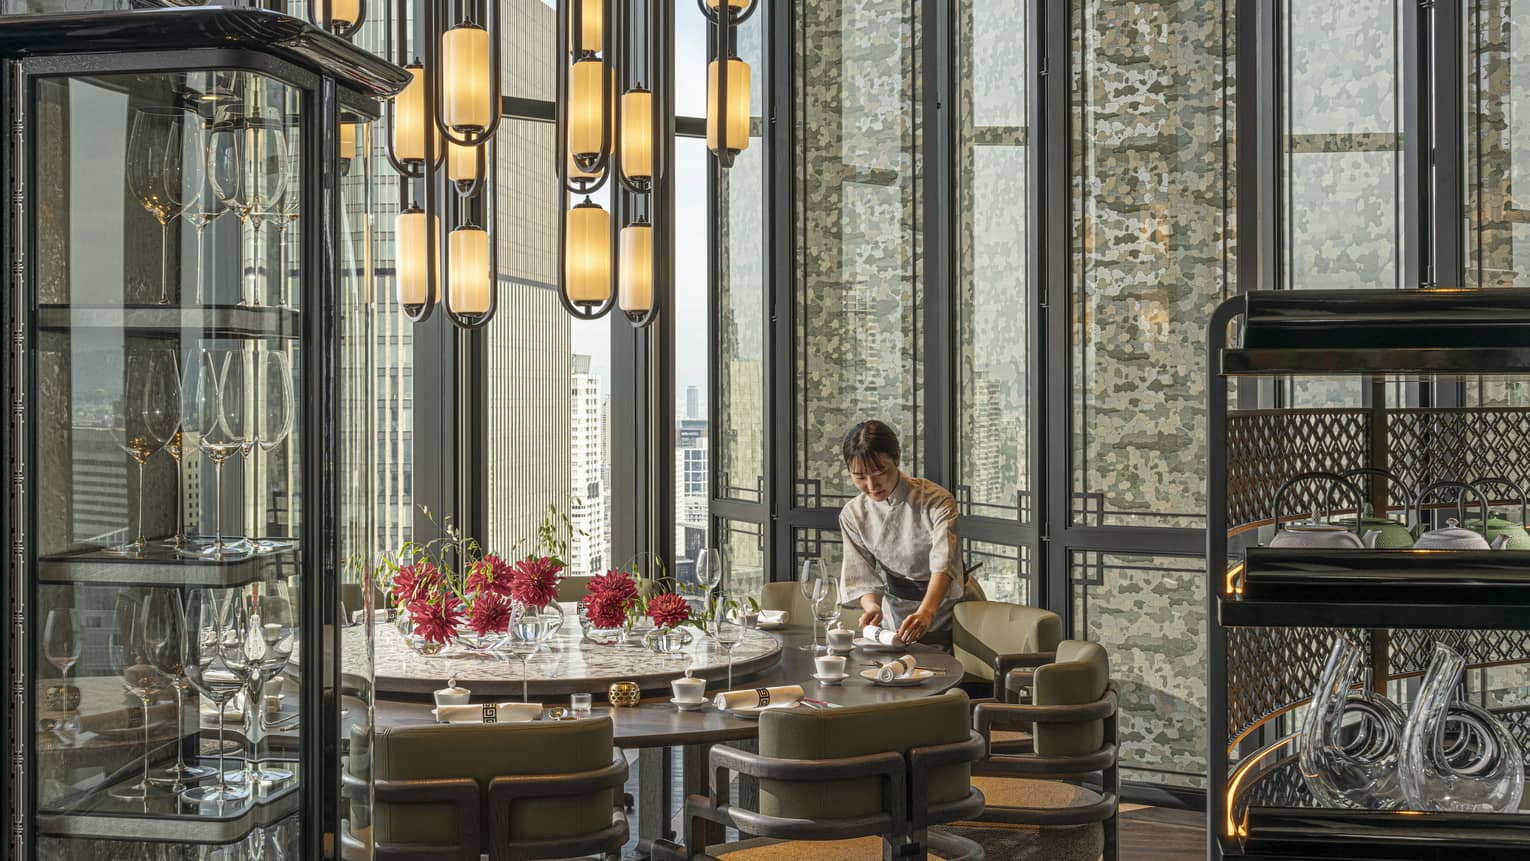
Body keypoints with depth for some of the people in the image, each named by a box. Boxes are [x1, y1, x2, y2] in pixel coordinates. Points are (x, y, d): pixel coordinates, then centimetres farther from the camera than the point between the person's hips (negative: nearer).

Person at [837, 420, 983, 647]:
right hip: (897, 621, 3)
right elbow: (863, 577, -1)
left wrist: (926, 612, -46)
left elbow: (943, 562, -29)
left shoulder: (936, 500, -15)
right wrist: (872, 606, -24)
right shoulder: (853, 514, 0)